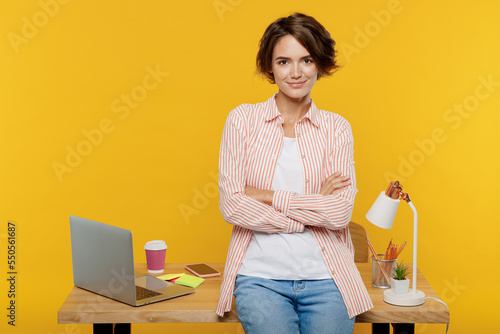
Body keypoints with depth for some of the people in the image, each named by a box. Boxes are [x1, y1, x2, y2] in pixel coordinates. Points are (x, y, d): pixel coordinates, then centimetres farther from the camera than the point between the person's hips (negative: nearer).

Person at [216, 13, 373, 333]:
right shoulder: (243, 119, 2)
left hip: (325, 277, 1)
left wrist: (267, 196, -8)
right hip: (261, 275, -1)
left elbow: (341, 212, -6)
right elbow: (232, 205, -6)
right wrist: (312, 212, -7)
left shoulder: (337, 128, 5)